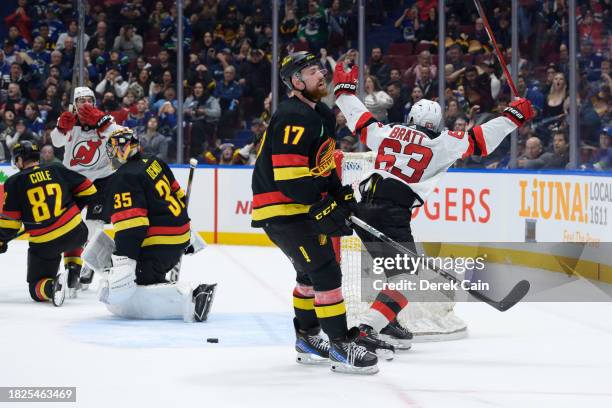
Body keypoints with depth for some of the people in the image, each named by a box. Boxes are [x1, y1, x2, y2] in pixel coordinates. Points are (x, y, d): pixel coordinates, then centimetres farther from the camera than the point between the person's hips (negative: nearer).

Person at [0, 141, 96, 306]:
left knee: (37, 289, 13)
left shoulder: (15, 182, -1)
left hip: (43, 244, -3)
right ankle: (72, 271, 16)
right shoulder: (58, 170, 7)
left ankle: (53, 286, -23)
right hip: (76, 233, 3)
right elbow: (88, 189, 13)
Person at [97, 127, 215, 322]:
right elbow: (178, 196, 24)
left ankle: (188, 298, -28)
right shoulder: (154, 163, 12)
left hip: (157, 247, -9)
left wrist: (123, 264, -28)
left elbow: (130, 226, -24)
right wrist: (189, 235, 35)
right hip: (180, 239, 10)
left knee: (120, 299, -16)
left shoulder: (123, 179, -14)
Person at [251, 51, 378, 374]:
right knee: (325, 271, -14)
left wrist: (341, 194, 11)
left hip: (303, 204, 11)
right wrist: (323, 208, -27)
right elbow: (289, 177, -27)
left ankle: (307, 339, 34)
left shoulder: (323, 115, 13)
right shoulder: (293, 118, -21)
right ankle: (341, 347, -12)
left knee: (312, 272, 20)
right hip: (280, 209, -11)